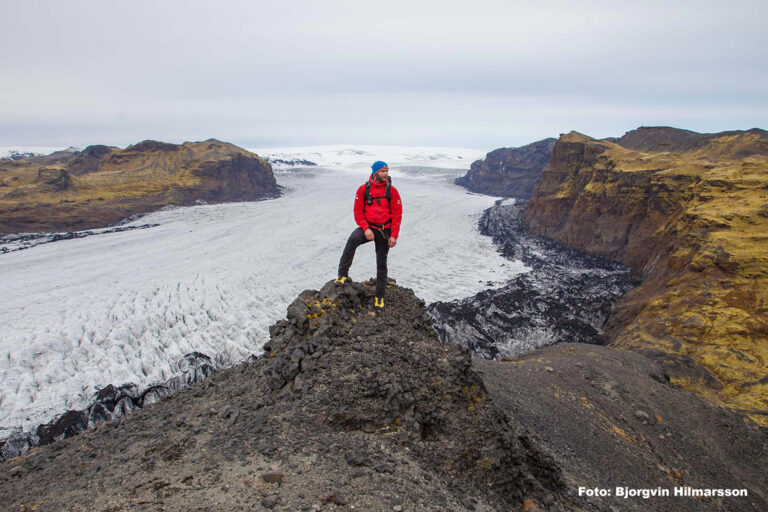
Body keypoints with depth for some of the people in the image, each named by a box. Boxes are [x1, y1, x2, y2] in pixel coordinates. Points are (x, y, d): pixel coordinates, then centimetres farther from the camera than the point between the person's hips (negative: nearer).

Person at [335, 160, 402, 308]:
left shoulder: (392, 191, -4)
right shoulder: (363, 189, -4)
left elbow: (397, 214, -2)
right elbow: (358, 212, -2)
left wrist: (394, 235, -8)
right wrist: (366, 229, -15)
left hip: (384, 230, 1)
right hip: (367, 227, -1)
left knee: (381, 264, 8)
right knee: (352, 240, -33)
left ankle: (379, 296, 22)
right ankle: (343, 274, -23)